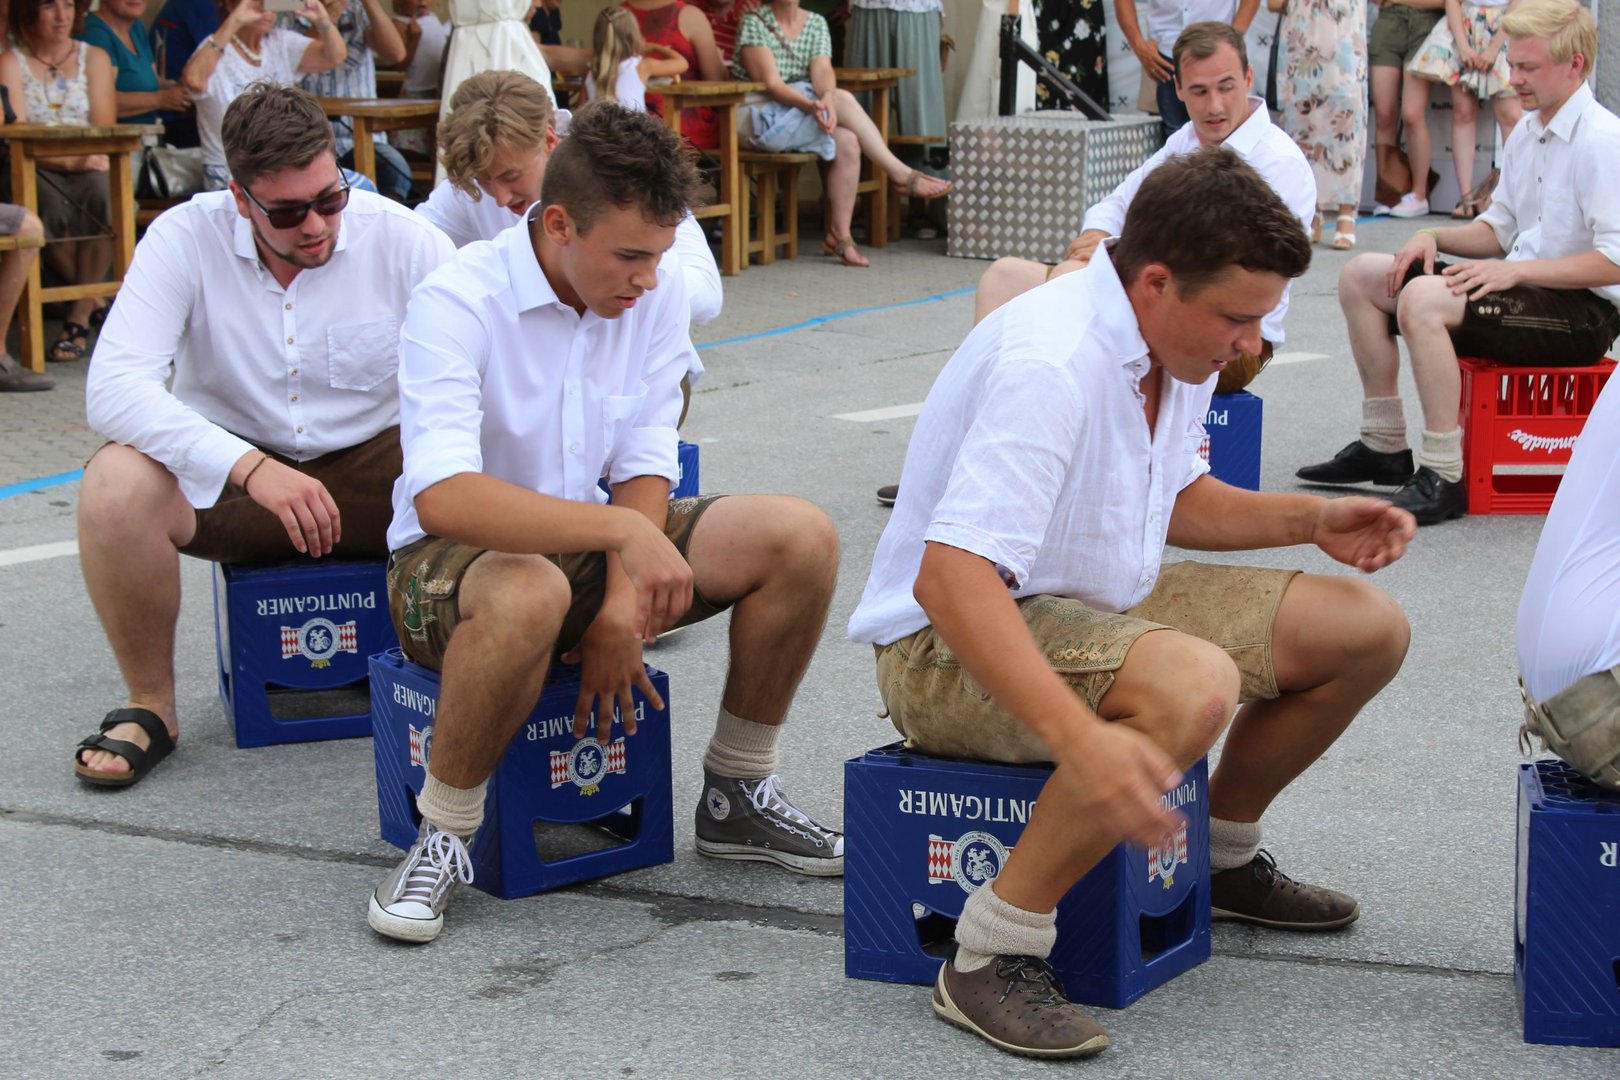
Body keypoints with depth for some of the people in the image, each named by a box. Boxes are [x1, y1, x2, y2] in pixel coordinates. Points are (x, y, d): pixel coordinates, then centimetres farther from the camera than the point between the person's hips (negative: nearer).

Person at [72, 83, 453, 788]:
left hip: (374, 465, 1)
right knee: (115, 487, -31)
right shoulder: (187, 239, -16)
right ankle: (150, 706, -7)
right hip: (226, 469, 0)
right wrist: (250, 467, -39)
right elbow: (113, 390, -27)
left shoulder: (398, 238, -13)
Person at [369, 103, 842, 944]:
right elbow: (441, 498, -38)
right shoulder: (459, 304, -24)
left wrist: (624, 604, -18)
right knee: (528, 593, -42)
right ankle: (443, 835, -18)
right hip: (453, 559, -6)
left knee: (801, 538, -12)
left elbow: (645, 466, -2)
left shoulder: (655, 292, -6)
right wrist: (621, 531, -44)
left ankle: (736, 796, 6)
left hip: (589, 547, 6)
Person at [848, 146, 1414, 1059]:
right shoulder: (1050, 363, -29)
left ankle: (1227, 854, 28)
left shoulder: (1178, 345, 1)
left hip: (1098, 607, 10)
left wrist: (1312, 520, 4)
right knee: (1194, 685, -38)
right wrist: (1078, 737, -49)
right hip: (952, 643, -9)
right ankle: (992, 951, -26)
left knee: (1367, 628, 6)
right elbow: (949, 576, -39)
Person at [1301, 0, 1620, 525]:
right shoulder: (1527, 133, 12)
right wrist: (1434, 237, 2)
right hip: (1524, 286, 10)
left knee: (1422, 299, -32)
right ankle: (1383, 445, 11)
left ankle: (1443, 477, -30)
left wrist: (1515, 270, -25)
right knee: (1360, 276, 8)